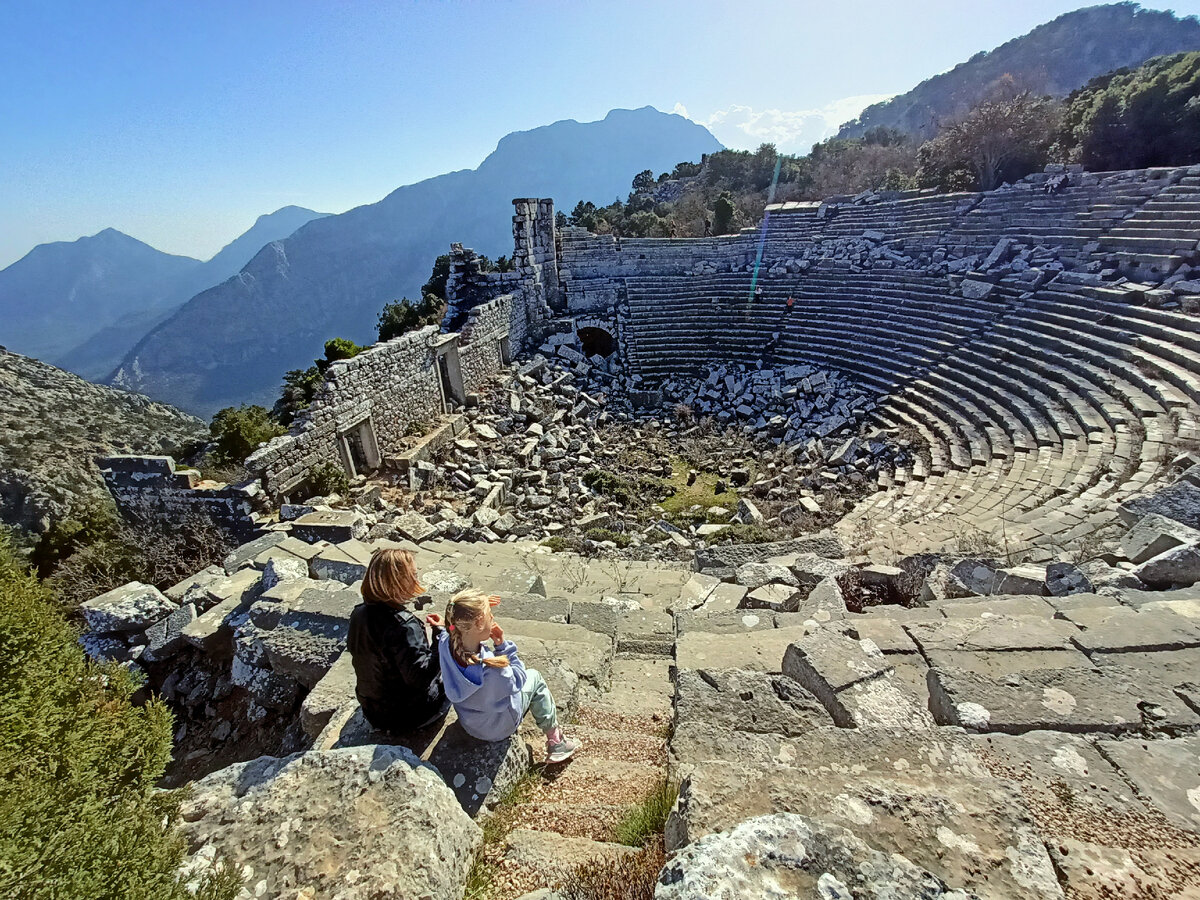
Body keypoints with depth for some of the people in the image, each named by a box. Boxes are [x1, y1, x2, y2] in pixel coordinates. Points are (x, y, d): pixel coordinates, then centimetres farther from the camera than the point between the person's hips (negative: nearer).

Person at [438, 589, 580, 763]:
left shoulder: (447, 643, -26)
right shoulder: (491, 669, -42)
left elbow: (455, 621, 0)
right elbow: (518, 680, -18)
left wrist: (481, 606, -12)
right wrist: (502, 645, -22)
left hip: (467, 722, 6)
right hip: (497, 729, -6)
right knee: (535, 677, 16)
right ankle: (556, 743, 27)